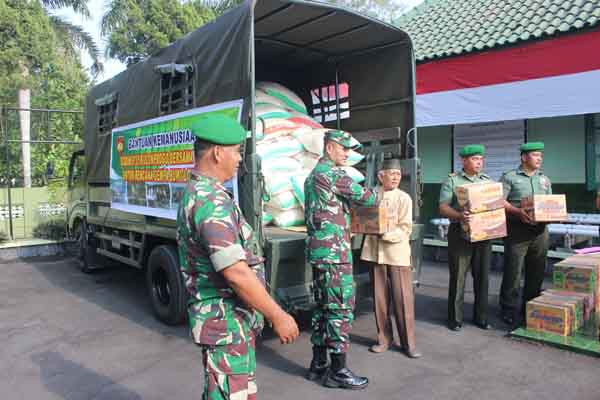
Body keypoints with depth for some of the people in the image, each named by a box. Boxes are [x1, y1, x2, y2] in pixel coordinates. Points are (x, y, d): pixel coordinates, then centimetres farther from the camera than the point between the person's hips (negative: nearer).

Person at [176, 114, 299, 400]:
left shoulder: (195, 193, 11)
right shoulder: (211, 201, -23)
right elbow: (236, 273, -28)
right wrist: (278, 316, -18)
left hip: (232, 317, 10)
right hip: (226, 321, -10)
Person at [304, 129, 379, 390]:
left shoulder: (313, 175, 19)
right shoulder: (332, 172, -11)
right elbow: (365, 198, -11)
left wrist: (345, 216, 21)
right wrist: (375, 195, 10)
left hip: (318, 250, 10)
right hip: (334, 251, -10)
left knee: (323, 306, 13)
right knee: (341, 308, -3)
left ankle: (318, 364, 21)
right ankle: (338, 370, 5)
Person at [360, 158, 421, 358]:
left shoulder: (403, 198, -3)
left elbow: (405, 229, -9)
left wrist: (385, 234, -21)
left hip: (397, 253, -3)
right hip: (375, 252, 3)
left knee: (403, 299, 1)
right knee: (380, 298, 10)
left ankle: (408, 342, 15)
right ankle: (384, 338, 24)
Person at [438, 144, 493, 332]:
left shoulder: (487, 180, 14)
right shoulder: (452, 180, -1)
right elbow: (443, 207, -9)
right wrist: (459, 216, -28)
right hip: (460, 233, -4)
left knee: (482, 277, 10)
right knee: (458, 277, 1)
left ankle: (481, 317, 24)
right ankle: (455, 318, 12)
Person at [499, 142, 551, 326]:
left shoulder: (544, 179, 19)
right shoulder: (510, 177, 1)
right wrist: (518, 212, -21)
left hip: (540, 229, 6)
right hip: (517, 229, -5)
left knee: (537, 272, 10)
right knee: (513, 271, -3)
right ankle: (510, 311, 7)